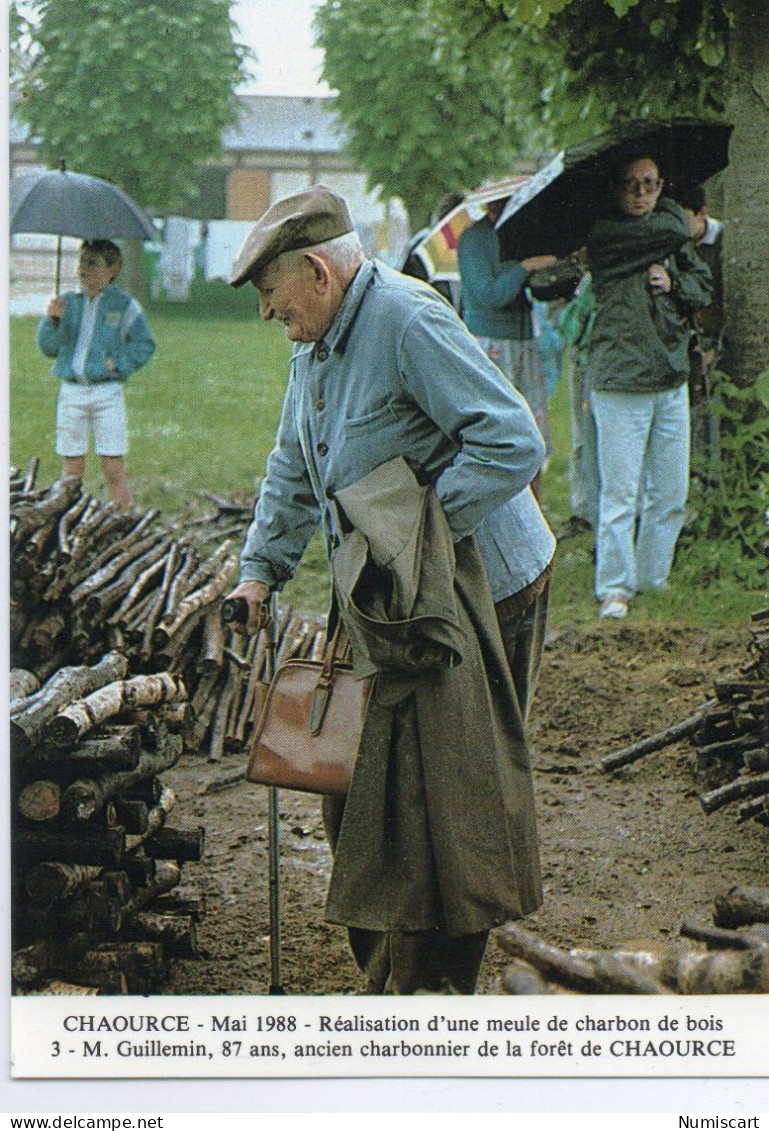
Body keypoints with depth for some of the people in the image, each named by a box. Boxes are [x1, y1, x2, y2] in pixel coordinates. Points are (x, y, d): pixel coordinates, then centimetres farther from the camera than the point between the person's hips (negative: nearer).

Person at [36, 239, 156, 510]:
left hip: (107, 393, -3)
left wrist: (118, 363, -9)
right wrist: (52, 321, -10)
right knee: (72, 469, 5)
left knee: (113, 468, -5)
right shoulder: (68, 303, 9)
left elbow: (145, 345, 3)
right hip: (70, 391, 3)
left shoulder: (124, 305, 2)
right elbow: (48, 347, 7)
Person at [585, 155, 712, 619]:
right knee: (620, 493, -6)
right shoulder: (604, 235, -9)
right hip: (620, 384, -6)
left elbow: (705, 287, 13)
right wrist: (691, 226, 4)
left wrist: (674, 282, -7)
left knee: (672, 493, 10)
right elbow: (672, 230, -17)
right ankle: (614, 589, 4)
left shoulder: (675, 244, 12)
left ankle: (652, 577, 24)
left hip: (672, 380, 6)